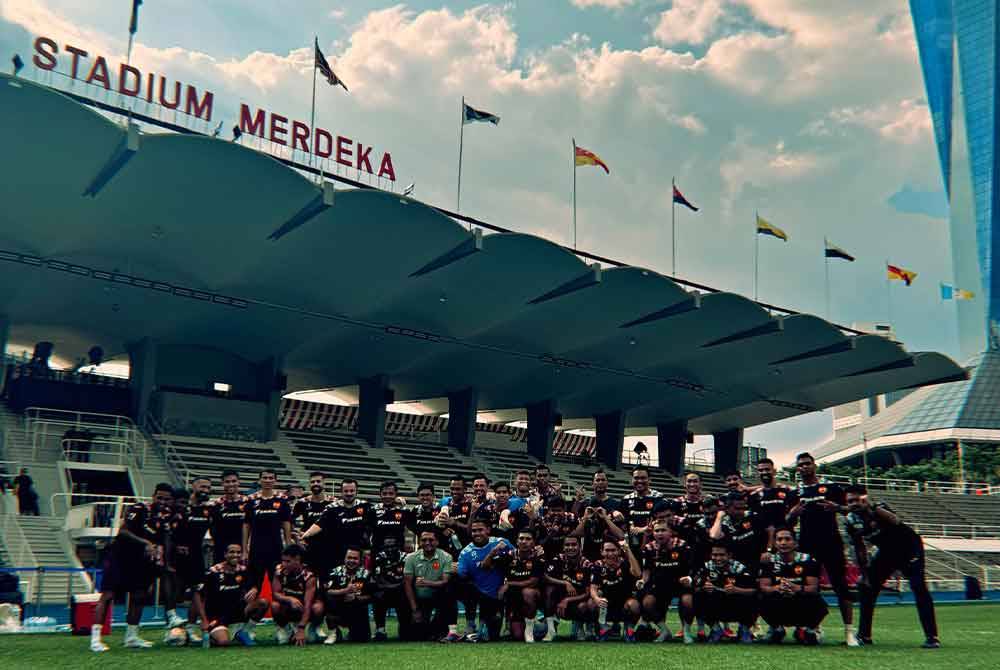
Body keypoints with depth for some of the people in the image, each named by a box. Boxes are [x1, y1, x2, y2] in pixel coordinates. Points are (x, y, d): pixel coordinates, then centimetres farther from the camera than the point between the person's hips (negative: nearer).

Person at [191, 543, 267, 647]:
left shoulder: (243, 571, 2)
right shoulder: (213, 572, -12)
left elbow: (253, 587, 11)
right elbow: (197, 595, -10)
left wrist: (254, 591, -17)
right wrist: (204, 621, -14)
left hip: (237, 613, 5)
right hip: (216, 616, -5)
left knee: (263, 602, -17)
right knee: (223, 642, -31)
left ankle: (244, 632, 2)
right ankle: (210, 634, 5)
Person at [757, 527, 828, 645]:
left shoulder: (807, 560, -6)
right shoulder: (769, 562, -2)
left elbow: (814, 587, -17)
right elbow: (763, 587, -12)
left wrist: (797, 588, -40)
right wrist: (777, 588, -36)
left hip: (802, 607, 0)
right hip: (779, 608, 1)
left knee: (819, 605, -31)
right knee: (763, 603, -30)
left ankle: (805, 628, 5)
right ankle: (776, 628, 5)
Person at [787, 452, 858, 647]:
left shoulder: (831, 488, 7)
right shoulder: (794, 493, 13)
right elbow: (788, 523, 13)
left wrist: (837, 508, -13)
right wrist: (794, 512, -9)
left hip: (831, 543, -2)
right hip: (807, 545, 2)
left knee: (841, 586, -5)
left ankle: (849, 631, -3)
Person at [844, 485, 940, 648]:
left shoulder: (878, 508, -29)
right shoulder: (852, 520, -11)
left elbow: (896, 521, -50)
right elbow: (859, 549, 0)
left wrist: (872, 508, -58)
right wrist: (865, 573, 0)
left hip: (909, 547, -6)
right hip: (886, 552, 6)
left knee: (919, 587, -19)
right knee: (867, 587, 1)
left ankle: (932, 637, -13)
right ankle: (864, 635, 12)